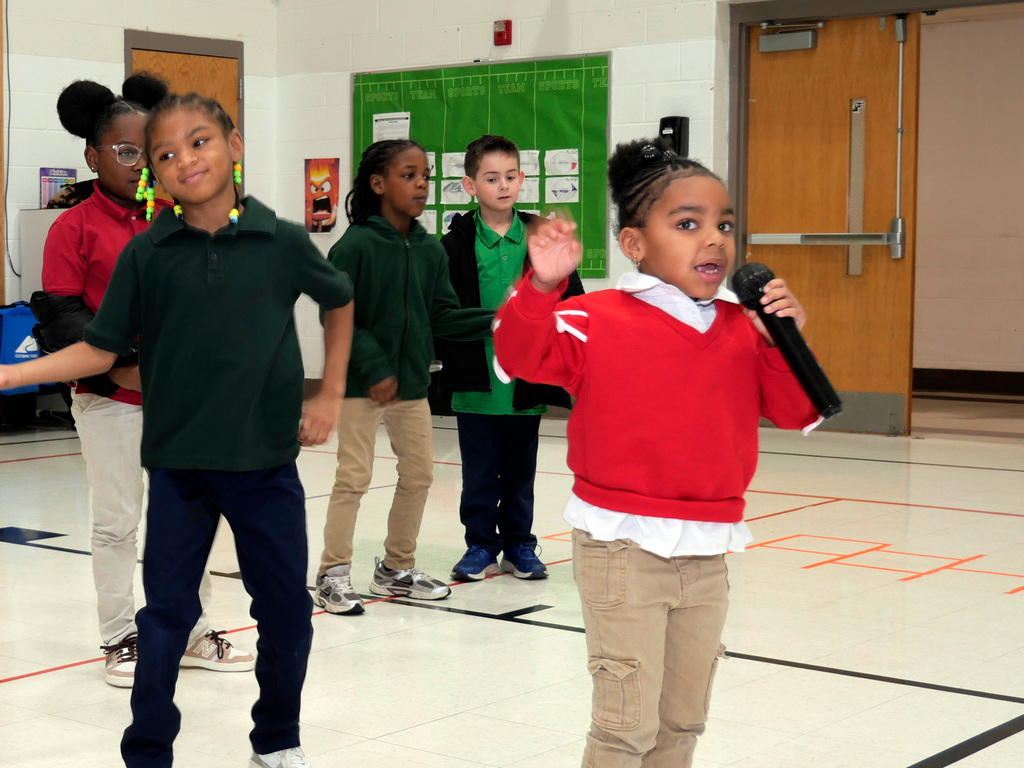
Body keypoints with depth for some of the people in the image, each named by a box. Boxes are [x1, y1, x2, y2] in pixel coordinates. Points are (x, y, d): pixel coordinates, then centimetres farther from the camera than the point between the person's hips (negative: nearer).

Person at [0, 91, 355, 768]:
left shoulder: (283, 243, -4)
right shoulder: (146, 253, -4)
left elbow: (340, 302, 14)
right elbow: (101, 350, -1)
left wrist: (332, 395, 11)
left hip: (267, 460, 1)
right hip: (179, 464, -1)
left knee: (287, 608, 10)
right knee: (168, 612, 7)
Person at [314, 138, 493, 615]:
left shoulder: (429, 250, 4)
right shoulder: (355, 246, -13)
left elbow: (442, 315, 4)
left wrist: (494, 322, -10)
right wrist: (373, 369, -18)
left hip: (411, 383, 6)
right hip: (361, 384, -6)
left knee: (419, 474, 12)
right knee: (353, 478, -2)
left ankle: (396, 569, 28)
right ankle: (333, 575, 10)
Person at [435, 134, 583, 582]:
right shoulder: (456, 245, -3)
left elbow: (573, 305, 2)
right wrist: (451, 361, -7)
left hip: (528, 383, 1)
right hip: (476, 384, -1)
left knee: (520, 474, 13)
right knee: (479, 474, 8)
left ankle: (519, 545, 25)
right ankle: (481, 546, 22)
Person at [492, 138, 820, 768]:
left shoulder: (742, 331, 5)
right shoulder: (595, 322, -8)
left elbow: (796, 413, 4)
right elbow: (522, 354, -16)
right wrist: (544, 287, -30)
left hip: (707, 555, 6)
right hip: (625, 550, -5)